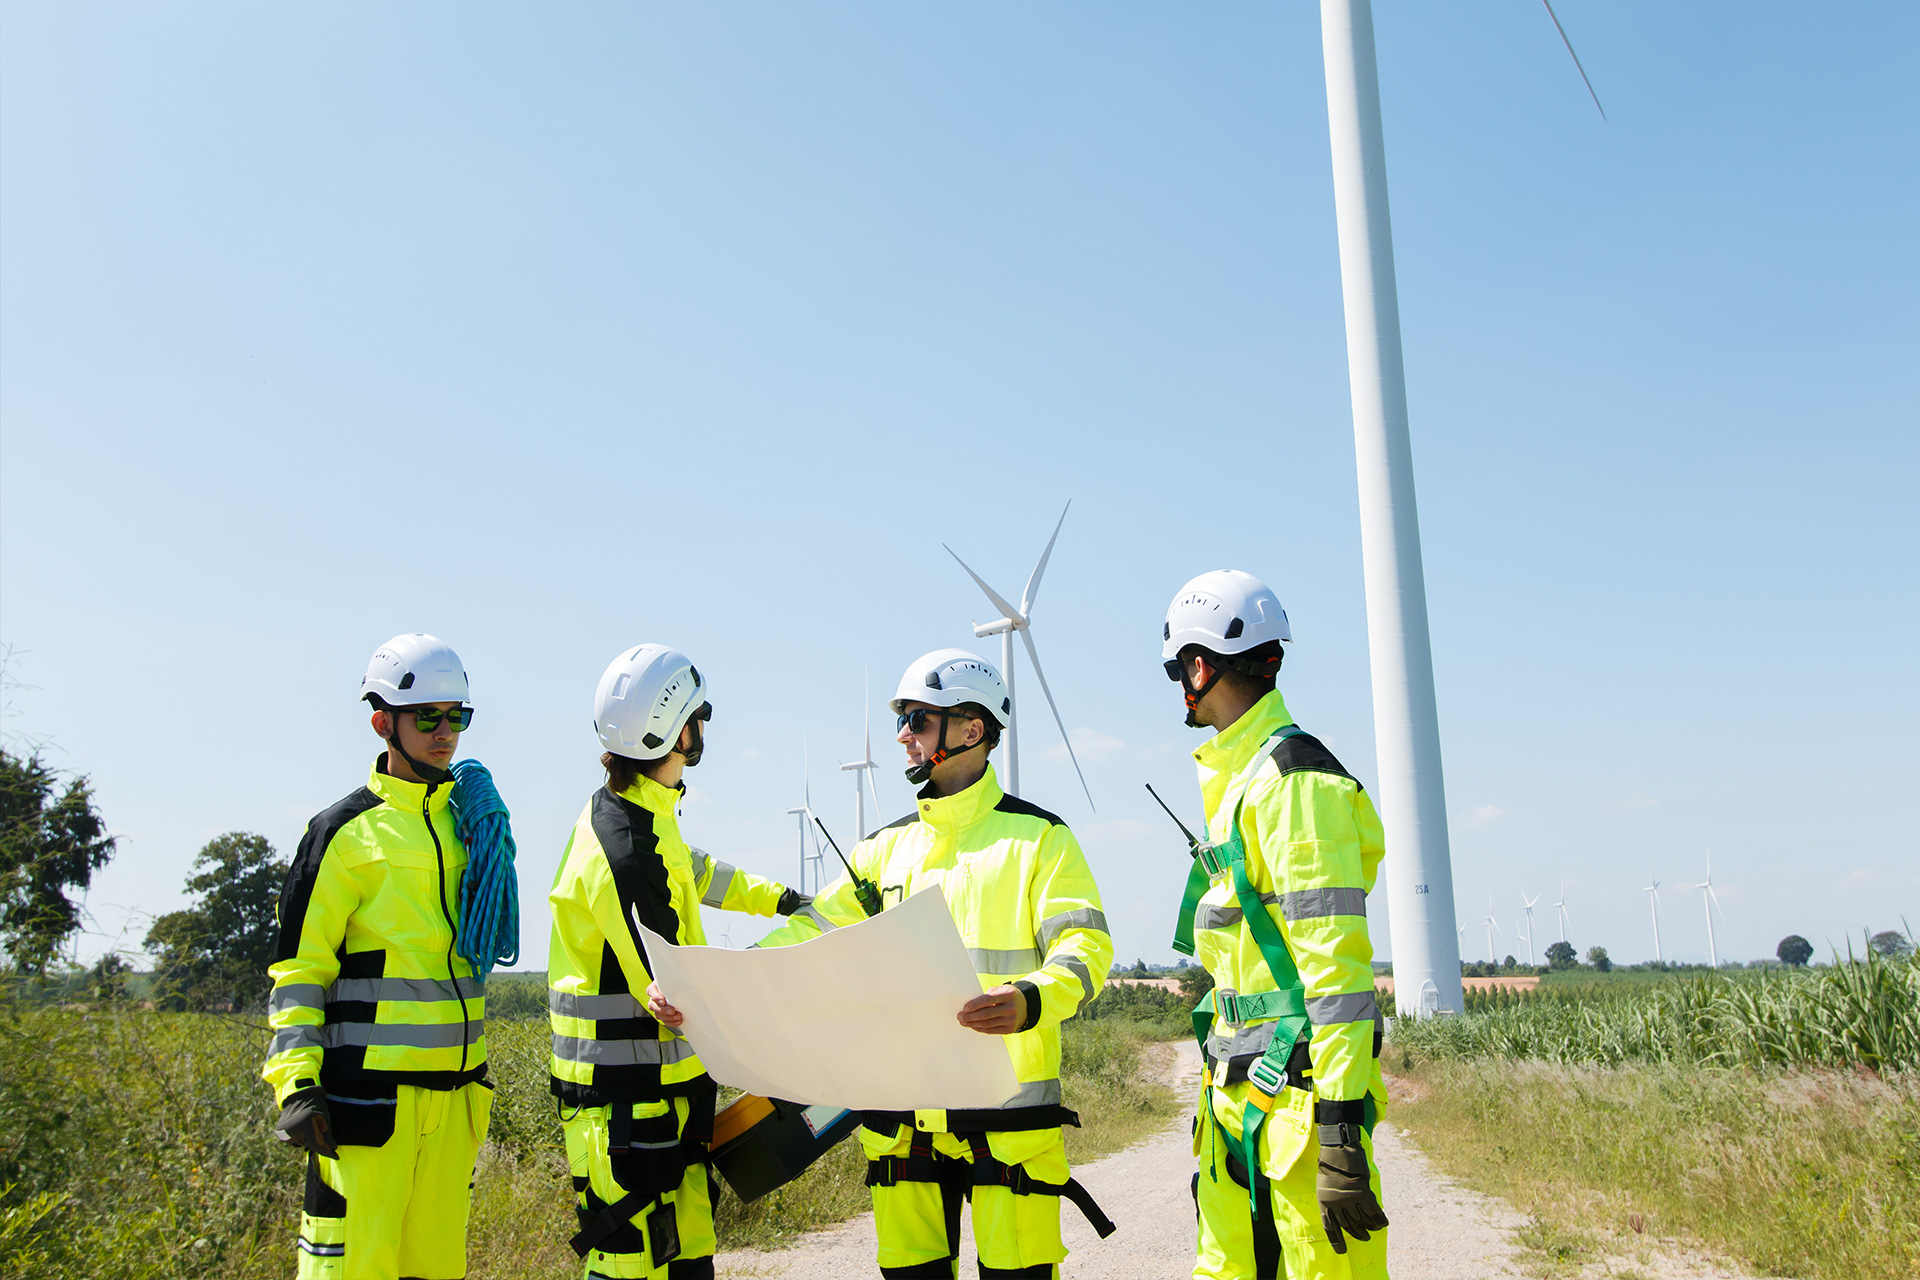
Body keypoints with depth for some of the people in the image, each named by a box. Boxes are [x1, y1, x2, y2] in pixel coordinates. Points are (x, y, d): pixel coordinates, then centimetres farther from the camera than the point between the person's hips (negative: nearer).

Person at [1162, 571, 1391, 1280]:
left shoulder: (1293, 778, -15)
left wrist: (1341, 1128, -23)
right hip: (1235, 1088, 10)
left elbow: (1338, 961, -21)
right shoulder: (1235, 778, 16)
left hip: (1295, 1089, -9)